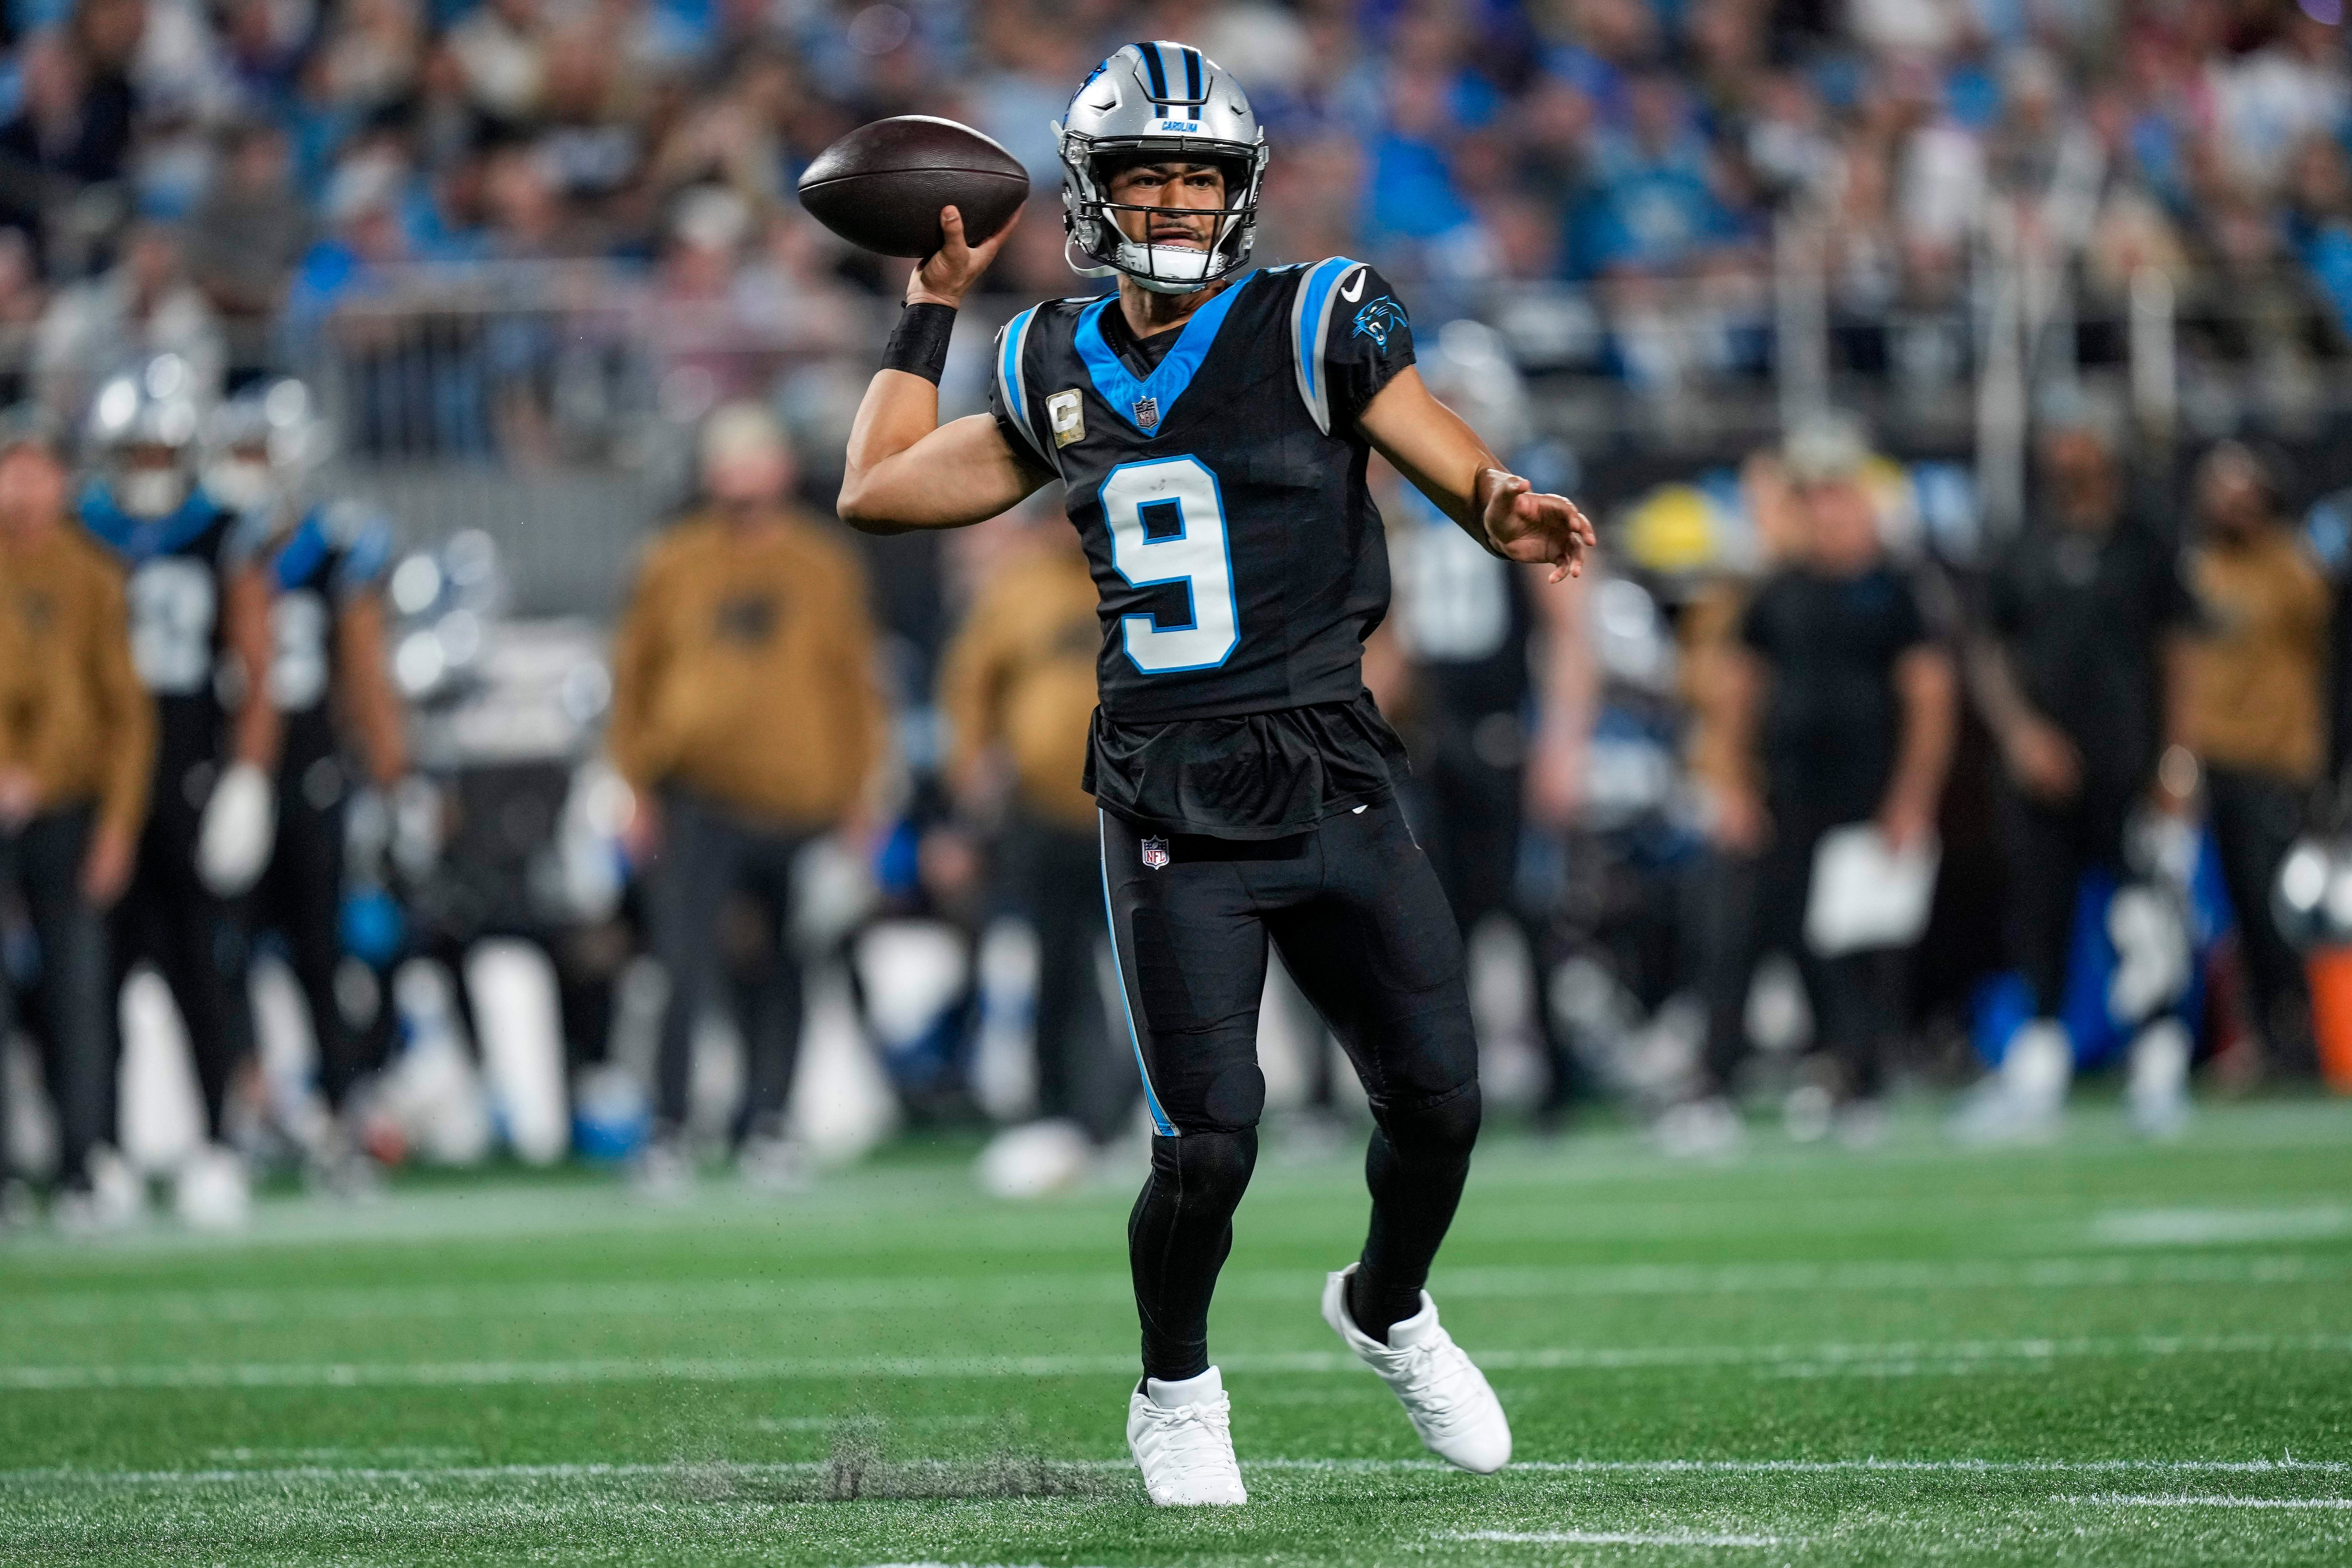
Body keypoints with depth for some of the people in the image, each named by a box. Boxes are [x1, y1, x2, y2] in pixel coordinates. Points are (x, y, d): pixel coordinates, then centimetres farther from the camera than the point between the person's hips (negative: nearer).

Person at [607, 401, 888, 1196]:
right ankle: (669, 1132, -6)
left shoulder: (824, 569, 8)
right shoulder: (673, 567, 6)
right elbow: (633, 677, 10)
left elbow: (856, 684, 11)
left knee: (781, 980, 5)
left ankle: (765, 1126, 16)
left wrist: (857, 794, 6)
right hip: (698, 799, -1)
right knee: (689, 974, -11)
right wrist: (641, 789, 3)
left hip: (798, 804, 2)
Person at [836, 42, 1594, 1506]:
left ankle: (1389, 1310, 29)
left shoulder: (1315, 328, -1)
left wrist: (1511, 510, -31)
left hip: (1333, 784, -1)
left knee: (1438, 1098, -3)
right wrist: (933, 307, 20)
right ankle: (1177, 1391, 19)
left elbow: (1468, 475, -8)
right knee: (1210, 1145, -8)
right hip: (1171, 816, 1)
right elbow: (878, 491, 19)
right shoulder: (1059, 370, 10)